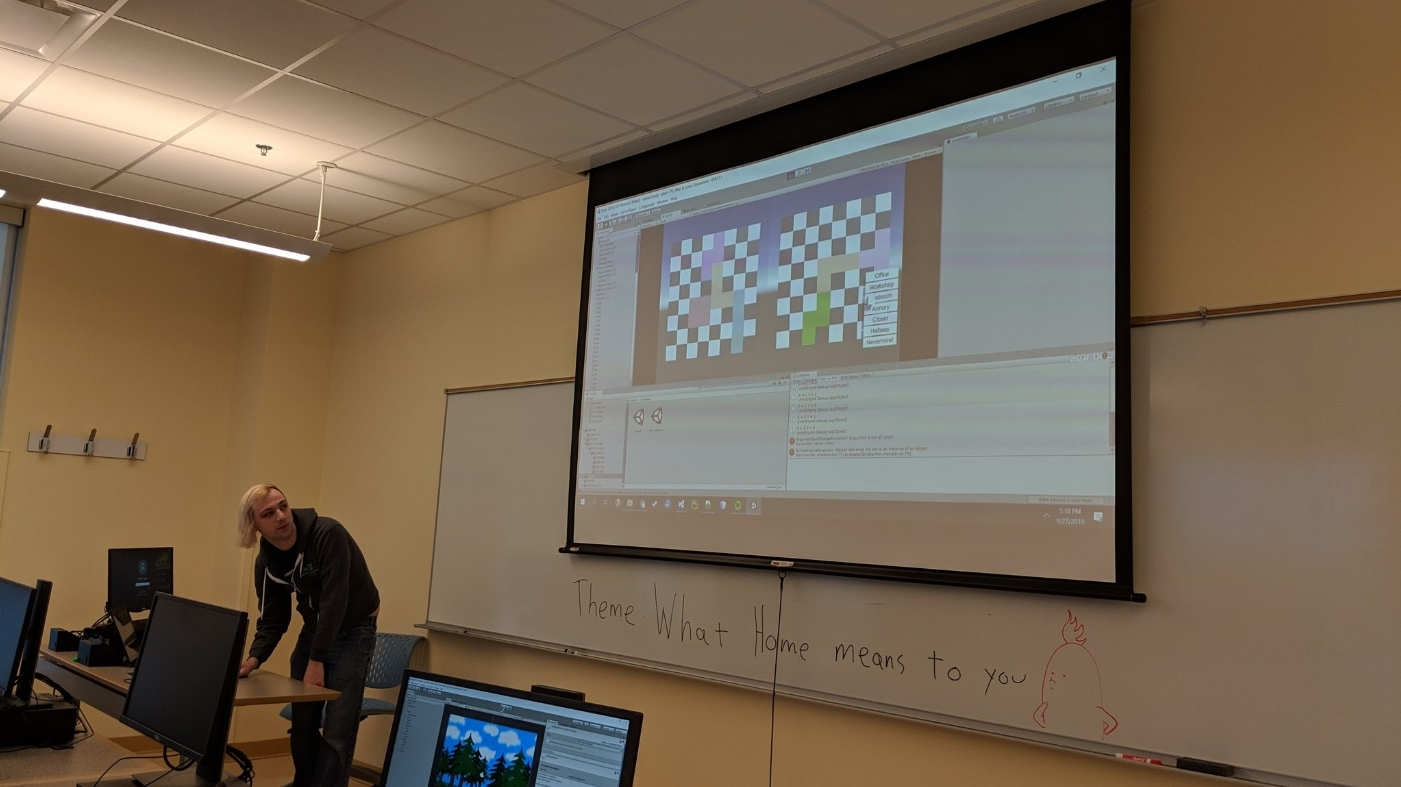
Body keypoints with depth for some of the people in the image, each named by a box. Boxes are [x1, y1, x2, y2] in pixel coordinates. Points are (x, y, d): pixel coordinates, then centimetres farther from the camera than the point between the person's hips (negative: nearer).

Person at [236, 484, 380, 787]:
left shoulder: (328, 534, -27)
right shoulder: (266, 562, -7)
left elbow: (334, 600, -28)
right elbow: (272, 618, 0)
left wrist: (317, 660, -26)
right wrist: (255, 657, -17)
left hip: (352, 632, -6)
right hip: (313, 629, 6)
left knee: (337, 731, -10)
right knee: (302, 723, 11)